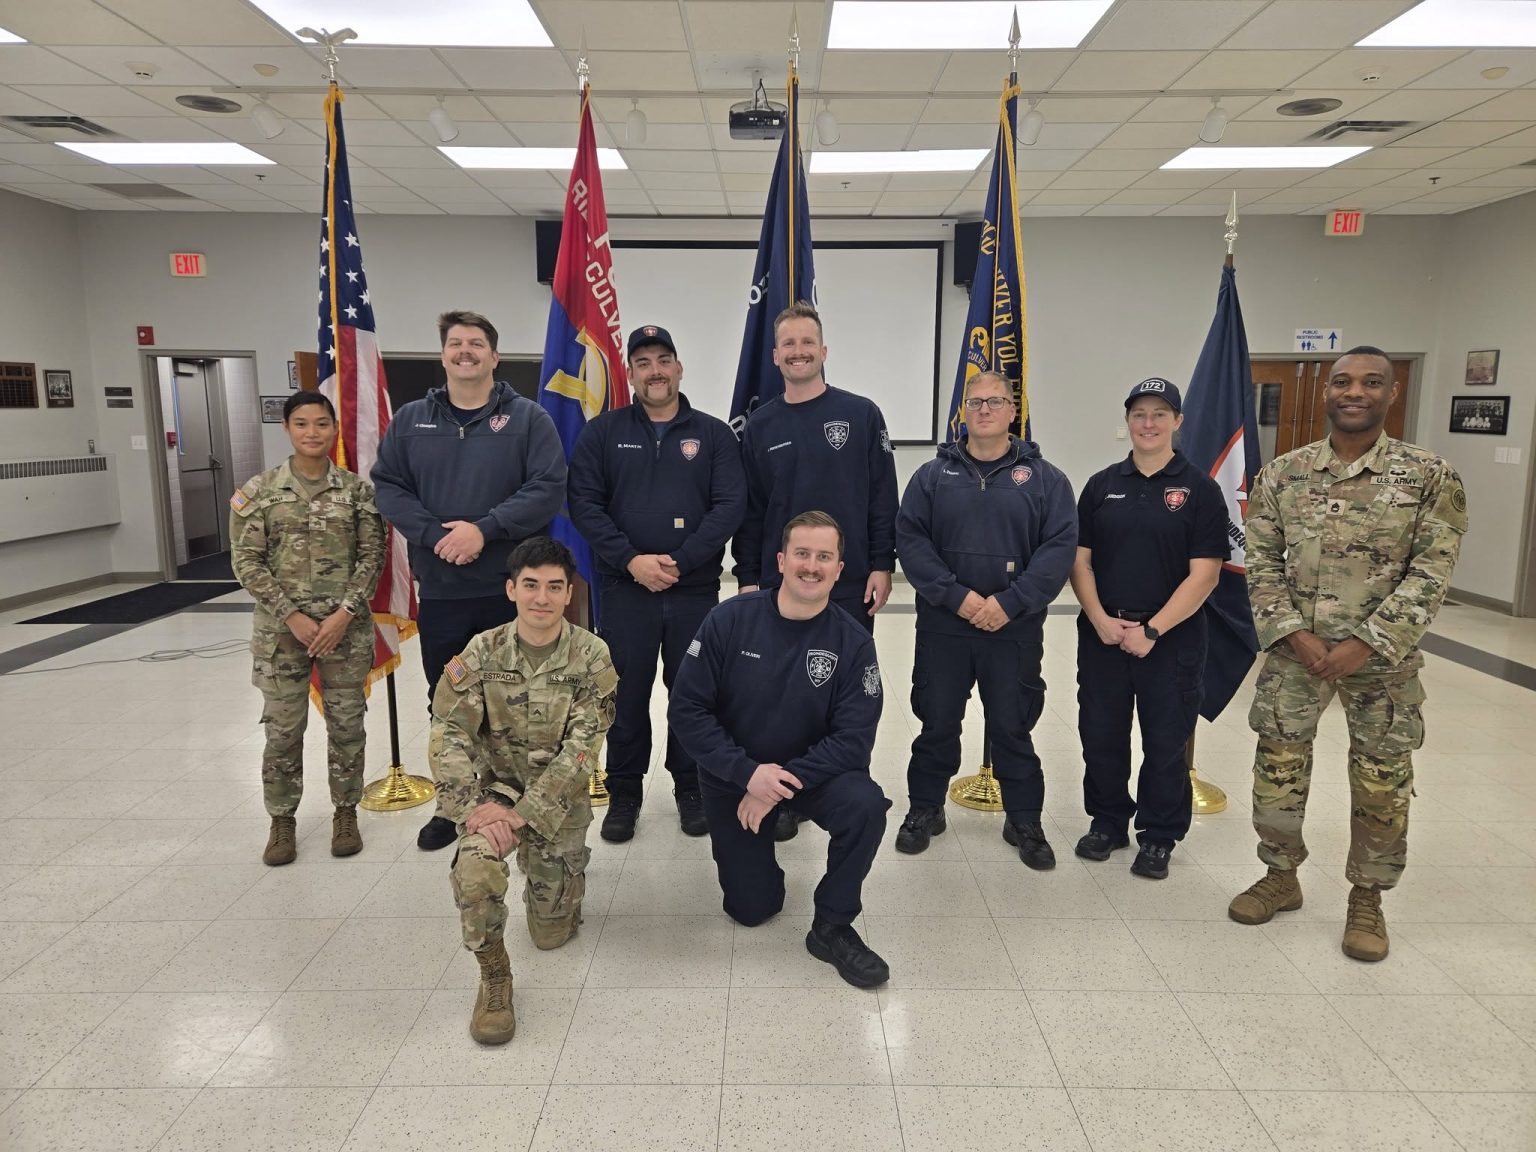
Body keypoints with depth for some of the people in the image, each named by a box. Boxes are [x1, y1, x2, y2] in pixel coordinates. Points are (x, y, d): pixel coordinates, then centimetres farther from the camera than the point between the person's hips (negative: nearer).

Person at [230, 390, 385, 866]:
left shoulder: (356, 488, 0)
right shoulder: (258, 491, -1)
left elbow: (372, 556, -1)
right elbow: (247, 562, -3)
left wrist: (345, 613, -11)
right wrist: (292, 615, -10)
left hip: (346, 626, 1)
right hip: (282, 628, 0)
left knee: (347, 723, 8)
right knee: (283, 728, 6)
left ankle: (346, 813, 26)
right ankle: (281, 821, 24)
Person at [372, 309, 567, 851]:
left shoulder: (528, 418, -1)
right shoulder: (410, 420, 9)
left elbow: (548, 489, -10)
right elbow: (388, 486, 4)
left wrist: (485, 530, -19)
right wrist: (435, 535, -13)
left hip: (511, 589, -3)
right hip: (438, 590, 3)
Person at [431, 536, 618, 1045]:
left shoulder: (591, 656, -13)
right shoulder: (481, 653, -8)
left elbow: (582, 747, -18)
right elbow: (448, 735, -11)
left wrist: (523, 813, -24)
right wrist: (475, 806, -24)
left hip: (558, 800, 0)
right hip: (495, 785, 0)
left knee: (552, 933, 6)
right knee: (475, 868, -32)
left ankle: (557, 885, 42)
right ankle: (493, 973, -6)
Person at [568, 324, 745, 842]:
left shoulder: (713, 434, 5)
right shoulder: (602, 432, 5)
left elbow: (730, 506, -4)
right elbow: (584, 504, -2)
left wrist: (679, 562, -14)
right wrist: (631, 561, -13)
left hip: (696, 590, 0)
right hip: (625, 589, 0)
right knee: (626, 695, 7)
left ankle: (690, 787, 26)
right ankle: (624, 792, 24)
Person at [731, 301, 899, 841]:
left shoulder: (861, 415, 1)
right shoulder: (760, 426, 6)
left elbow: (883, 499, 0)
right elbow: (748, 510, 7)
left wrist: (881, 565, -6)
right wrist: (747, 578, 3)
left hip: (851, 584, -1)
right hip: (778, 586, 2)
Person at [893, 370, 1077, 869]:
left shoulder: (1044, 479, 3)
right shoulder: (932, 475, 5)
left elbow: (1059, 547, -5)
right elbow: (909, 539, -4)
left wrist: (1010, 602, -16)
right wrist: (956, 596, -15)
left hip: (1016, 631, 0)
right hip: (943, 627, 1)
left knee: (1013, 726, 9)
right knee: (937, 722, 10)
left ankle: (1024, 820, 26)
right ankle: (925, 809, 28)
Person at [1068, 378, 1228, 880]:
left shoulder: (1200, 490, -3)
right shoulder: (1101, 485, 6)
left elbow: (1204, 574, -8)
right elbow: (1079, 561, 5)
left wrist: (1152, 630, -14)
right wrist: (1100, 619, -10)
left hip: (1172, 640, -2)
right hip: (1101, 635, 3)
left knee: (1166, 741, 8)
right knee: (1101, 735, 10)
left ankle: (1159, 836, 25)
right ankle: (1107, 822, 29)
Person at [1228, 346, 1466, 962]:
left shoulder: (1430, 476, -6)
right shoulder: (1281, 473, 0)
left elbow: (1431, 573, -10)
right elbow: (1262, 564, 0)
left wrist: (1363, 644, -17)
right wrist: (1294, 634, -12)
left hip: (1383, 657, -1)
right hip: (1295, 650, 2)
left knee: (1381, 781, 9)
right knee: (1278, 766, 9)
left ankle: (1367, 898, 30)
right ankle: (1281, 877, 30)